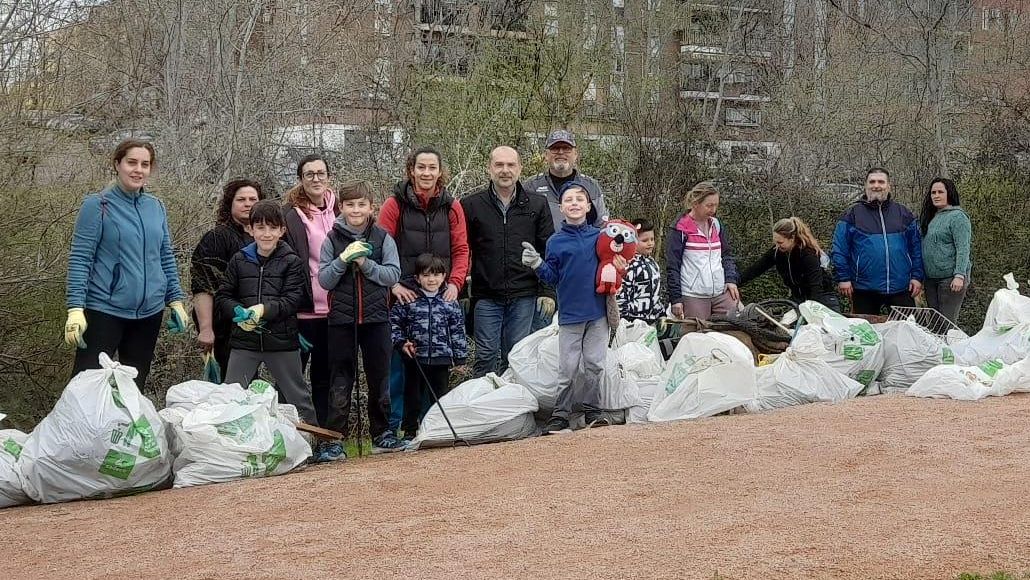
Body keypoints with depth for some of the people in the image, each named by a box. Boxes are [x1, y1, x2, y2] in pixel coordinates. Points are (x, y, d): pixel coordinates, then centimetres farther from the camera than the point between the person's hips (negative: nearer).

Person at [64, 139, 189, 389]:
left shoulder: (156, 207, 9)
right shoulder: (97, 205, -6)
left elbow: (167, 258, 17)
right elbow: (79, 259, -9)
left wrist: (175, 301, 12)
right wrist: (75, 309, -16)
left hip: (149, 312, 5)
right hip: (104, 310, -5)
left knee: (135, 386, 11)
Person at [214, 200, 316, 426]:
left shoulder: (292, 261, -2)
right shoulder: (239, 260, 5)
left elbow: (293, 300, -10)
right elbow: (222, 297, 5)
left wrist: (264, 309, -24)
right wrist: (239, 312, -15)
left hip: (281, 340, -2)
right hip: (244, 340, 2)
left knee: (298, 397, 8)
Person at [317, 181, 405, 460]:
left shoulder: (383, 238, 2)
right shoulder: (332, 240, 2)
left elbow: (393, 275, -4)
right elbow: (324, 280, -2)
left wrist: (365, 263, -15)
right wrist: (344, 259, -16)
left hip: (376, 318, 1)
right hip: (341, 319, 0)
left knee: (380, 379, 8)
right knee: (340, 382, 1)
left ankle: (382, 433, 20)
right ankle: (333, 440, 3)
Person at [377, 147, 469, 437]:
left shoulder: (451, 207, 8)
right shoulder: (395, 205, -1)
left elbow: (461, 250, 8)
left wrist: (455, 283, -5)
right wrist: (393, 284, -13)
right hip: (403, 295, -3)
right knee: (398, 361, -3)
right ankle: (391, 427, 5)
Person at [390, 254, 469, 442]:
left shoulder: (450, 303, 2)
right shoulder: (408, 301, -1)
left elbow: (458, 332, 5)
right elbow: (394, 322, 6)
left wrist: (460, 357, 2)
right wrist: (401, 342, -7)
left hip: (441, 358, 0)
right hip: (415, 359, 0)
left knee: (441, 397, 6)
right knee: (413, 397, 9)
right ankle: (410, 432, 17)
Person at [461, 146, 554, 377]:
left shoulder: (537, 205, 7)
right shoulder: (471, 205, 3)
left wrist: (547, 292, 1)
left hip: (524, 297, 1)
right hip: (486, 297, -1)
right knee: (486, 357, -1)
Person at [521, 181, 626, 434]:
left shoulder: (600, 237, 3)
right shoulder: (555, 242, 2)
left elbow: (610, 268, 12)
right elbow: (552, 278, 3)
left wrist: (619, 266, -9)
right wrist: (537, 265, -14)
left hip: (598, 312, 1)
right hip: (570, 314, -1)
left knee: (594, 364, 6)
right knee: (568, 368, 1)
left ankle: (592, 409, 16)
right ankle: (560, 414, 7)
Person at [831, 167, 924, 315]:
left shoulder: (903, 213, 9)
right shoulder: (852, 214, 3)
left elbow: (916, 247, 10)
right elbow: (840, 250, 1)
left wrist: (917, 276, 3)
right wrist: (844, 278, -6)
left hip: (901, 289, 1)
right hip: (865, 290, -1)